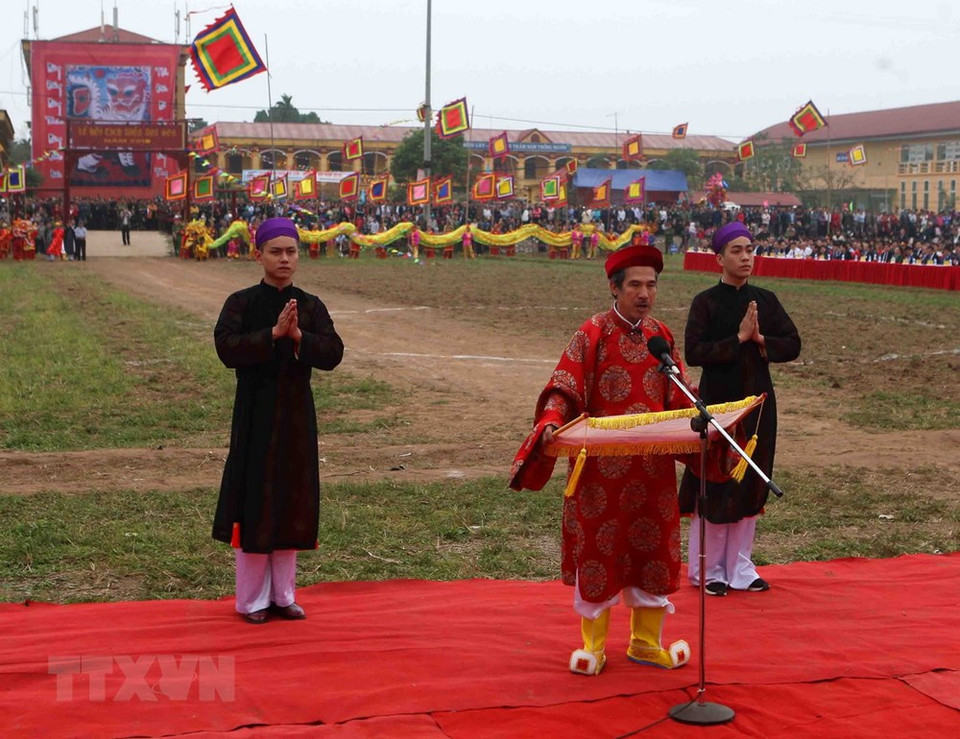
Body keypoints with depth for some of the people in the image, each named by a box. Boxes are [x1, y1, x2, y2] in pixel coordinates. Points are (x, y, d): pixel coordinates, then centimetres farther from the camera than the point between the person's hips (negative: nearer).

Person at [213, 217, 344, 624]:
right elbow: (227, 347, -17)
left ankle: (283, 594, 20)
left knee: (292, 502, 8)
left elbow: (333, 353, -6)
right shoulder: (242, 303, -3)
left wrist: (298, 335, -21)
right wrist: (273, 333, -25)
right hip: (255, 411, -3)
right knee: (254, 502, -1)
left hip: (296, 412, 3)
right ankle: (252, 598, 11)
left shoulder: (311, 306, 5)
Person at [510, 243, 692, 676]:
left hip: (652, 466, 4)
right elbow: (564, 390, -13)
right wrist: (551, 423, -31)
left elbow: (678, 399, 11)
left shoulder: (661, 337, 7)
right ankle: (593, 645, 17)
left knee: (652, 549, 9)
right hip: (602, 468, -4)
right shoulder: (592, 335, -7)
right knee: (599, 548, 3)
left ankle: (646, 641, 24)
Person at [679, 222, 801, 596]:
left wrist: (760, 339, -12)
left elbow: (793, 345, 4)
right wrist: (738, 339, -18)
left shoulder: (766, 300, 6)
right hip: (718, 400, -4)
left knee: (750, 484, 9)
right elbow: (693, 353, -16)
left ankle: (740, 565, 20)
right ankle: (708, 568, 13)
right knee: (715, 484, 0)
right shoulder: (706, 302, -7)